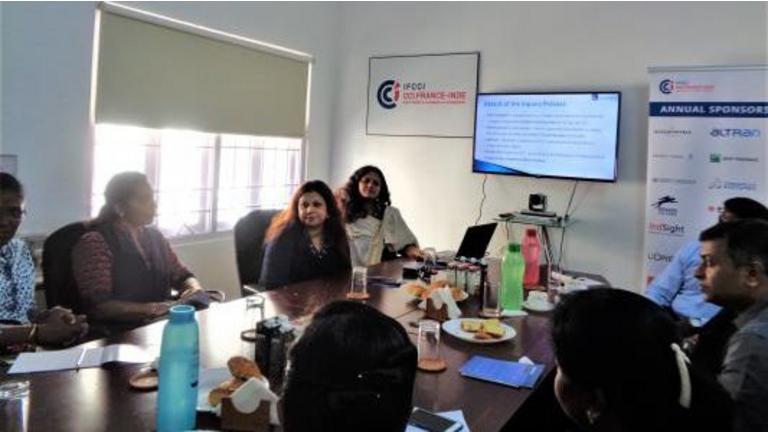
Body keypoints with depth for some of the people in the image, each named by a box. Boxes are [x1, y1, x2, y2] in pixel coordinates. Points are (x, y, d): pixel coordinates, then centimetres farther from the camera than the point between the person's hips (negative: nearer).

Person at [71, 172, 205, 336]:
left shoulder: (154, 236, 13)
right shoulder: (95, 243, -7)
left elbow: (181, 275, 19)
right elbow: (99, 306, -15)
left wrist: (195, 289, -5)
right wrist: (152, 308, -26)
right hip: (118, 334, -6)